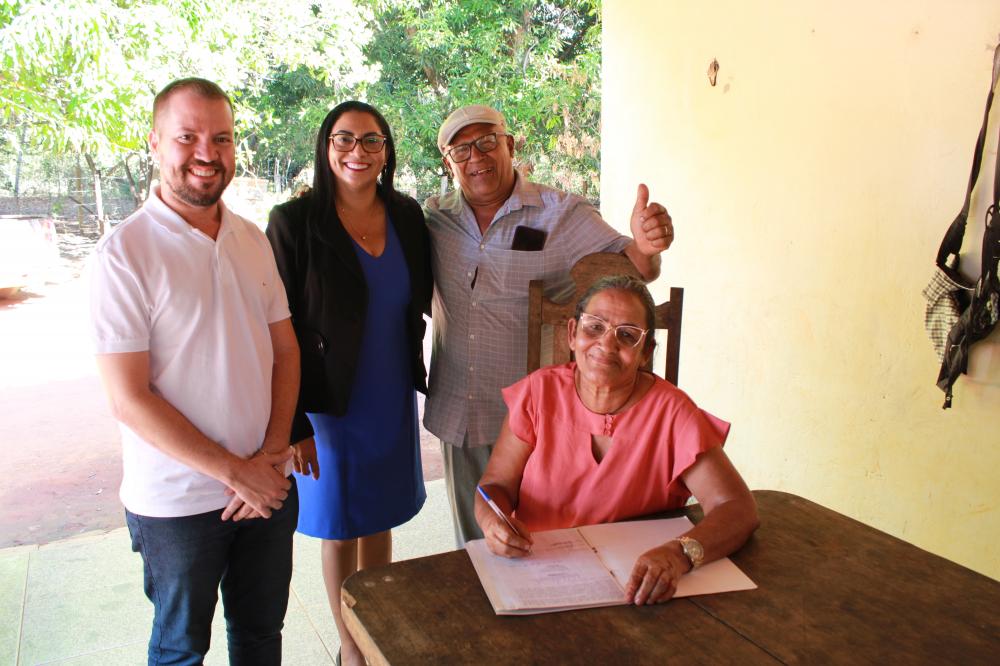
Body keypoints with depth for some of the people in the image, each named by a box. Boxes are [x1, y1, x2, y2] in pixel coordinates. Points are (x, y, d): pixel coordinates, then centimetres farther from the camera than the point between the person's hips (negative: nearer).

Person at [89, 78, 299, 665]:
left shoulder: (252, 240, 4)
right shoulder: (125, 252, -13)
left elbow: (286, 351, 6)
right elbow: (129, 398, -16)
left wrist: (273, 453, -7)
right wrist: (234, 471, -15)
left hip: (268, 484, 5)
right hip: (178, 502, -4)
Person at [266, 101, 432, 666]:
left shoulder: (408, 216, 0)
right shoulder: (295, 223, -13)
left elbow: (423, 300, 12)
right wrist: (292, 423, -15)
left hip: (394, 400, 4)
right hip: (330, 403, -4)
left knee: (381, 517, 19)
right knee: (341, 528, 11)